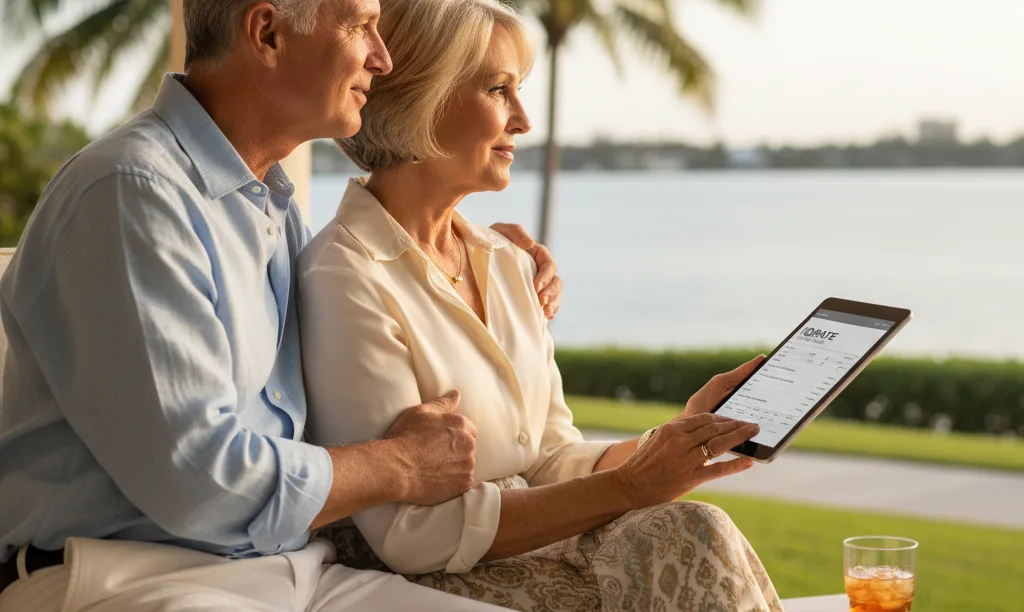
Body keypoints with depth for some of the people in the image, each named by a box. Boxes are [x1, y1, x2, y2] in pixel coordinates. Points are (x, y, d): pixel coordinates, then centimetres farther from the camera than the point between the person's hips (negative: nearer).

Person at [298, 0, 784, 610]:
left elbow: (554, 463, 14)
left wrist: (685, 437, -2)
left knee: (694, 538, -20)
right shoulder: (343, 279, -13)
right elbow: (412, 533, -18)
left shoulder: (506, 263, 14)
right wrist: (629, 487, -18)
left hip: (532, 554, 7)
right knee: (688, 538, -23)